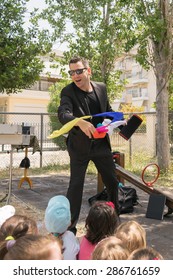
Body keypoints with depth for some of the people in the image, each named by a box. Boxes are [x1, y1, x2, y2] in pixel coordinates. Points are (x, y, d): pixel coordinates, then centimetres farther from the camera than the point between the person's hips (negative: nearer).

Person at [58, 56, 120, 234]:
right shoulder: (68, 92, -15)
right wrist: (80, 122, -52)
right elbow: (63, 114, -33)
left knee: (112, 181, 17)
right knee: (75, 185, -3)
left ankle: (115, 216, 43)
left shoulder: (101, 88, 0)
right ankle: (70, 226, 12)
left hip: (101, 143, 5)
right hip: (80, 146, -4)